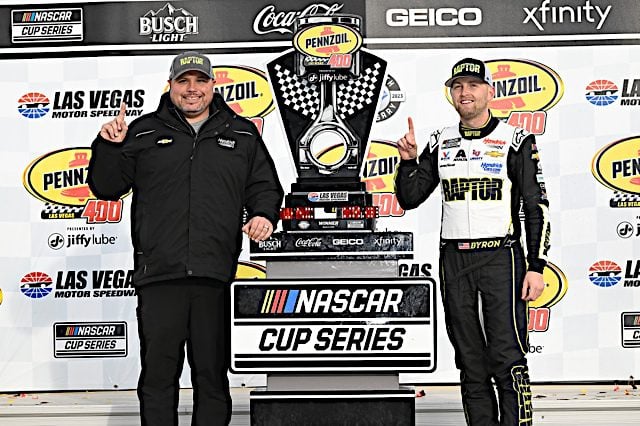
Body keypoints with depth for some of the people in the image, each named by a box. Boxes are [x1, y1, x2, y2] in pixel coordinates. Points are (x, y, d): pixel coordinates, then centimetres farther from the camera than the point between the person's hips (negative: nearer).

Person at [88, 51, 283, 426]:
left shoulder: (242, 134, 14)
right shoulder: (143, 133, 12)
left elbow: (265, 186, 16)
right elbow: (106, 187, 11)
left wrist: (264, 214, -4)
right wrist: (109, 146, -5)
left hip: (216, 276, 1)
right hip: (159, 273, 0)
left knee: (213, 374, 8)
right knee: (158, 371, 5)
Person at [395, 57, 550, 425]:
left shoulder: (515, 141, -1)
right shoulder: (441, 143, 10)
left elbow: (538, 208, -3)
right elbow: (409, 199, 11)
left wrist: (536, 267, -9)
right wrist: (408, 161, -6)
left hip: (500, 258, -4)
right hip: (454, 261, 4)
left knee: (507, 360, -9)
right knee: (470, 363, 9)